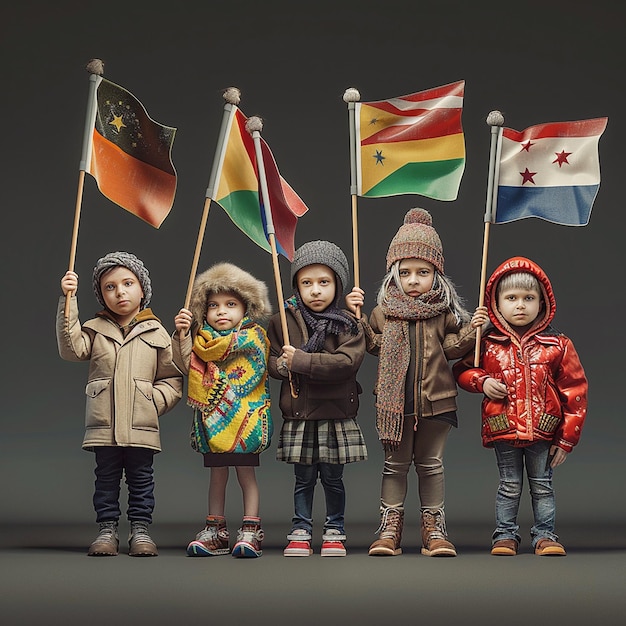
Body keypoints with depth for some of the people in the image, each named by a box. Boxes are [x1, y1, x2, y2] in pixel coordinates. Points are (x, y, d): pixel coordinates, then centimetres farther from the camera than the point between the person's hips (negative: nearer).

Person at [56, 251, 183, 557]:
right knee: (106, 478, 7)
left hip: (142, 426, 0)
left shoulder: (156, 333, 7)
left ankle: (140, 530, 13)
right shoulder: (96, 329, 8)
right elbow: (72, 348, -11)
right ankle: (107, 529, 14)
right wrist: (68, 302, -15)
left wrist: (156, 401, -9)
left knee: (141, 478, 6)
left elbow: (173, 377, 8)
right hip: (103, 425, 0)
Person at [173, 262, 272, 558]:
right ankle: (216, 531, 16)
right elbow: (187, 367, -2)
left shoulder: (252, 334, -6)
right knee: (217, 474, 11)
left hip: (243, 418, -5)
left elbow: (215, 351, -16)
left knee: (246, 472, 0)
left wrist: (197, 339, 2)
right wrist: (182, 334, -11)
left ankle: (250, 531, 4)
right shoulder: (202, 337, 11)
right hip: (212, 419, 5)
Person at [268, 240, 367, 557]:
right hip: (298, 416, 1)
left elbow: (347, 362, -18)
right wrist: (283, 365, -18)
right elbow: (271, 362, 6)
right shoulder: (282, 321, 3)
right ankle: (300, 533, 17)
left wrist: (300, 360, -21)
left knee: (332, 477, 7)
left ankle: (334, 533, 19)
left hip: (336, 415, -1)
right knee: (304, 478, 8)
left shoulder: (348, 325, -4)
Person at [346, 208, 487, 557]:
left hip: (435, 400, -1)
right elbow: (373, 344, 8)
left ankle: (434, 529, 15)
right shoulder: (384, 312, 3)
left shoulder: (443, 313, 0)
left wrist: (471, 331, -14)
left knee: (431, 464, 9)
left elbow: (452, 348, 0)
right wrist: (356, 316, -1)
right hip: (394, 401, 1)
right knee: (395, 464, 8)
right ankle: (390, 528, 13)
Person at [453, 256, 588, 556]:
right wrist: (483, 382, -10)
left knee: (542, 486, 9)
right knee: (509, 486, 9)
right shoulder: (487, 345, -1)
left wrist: (567, 438, -1)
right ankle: (505, 535, 19)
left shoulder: (557, 346, -3)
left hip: (542, 431, 0)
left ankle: (545, 534, 19)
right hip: (503, 431, 0)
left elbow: (575, 391, 0)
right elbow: (462, 370, 13)